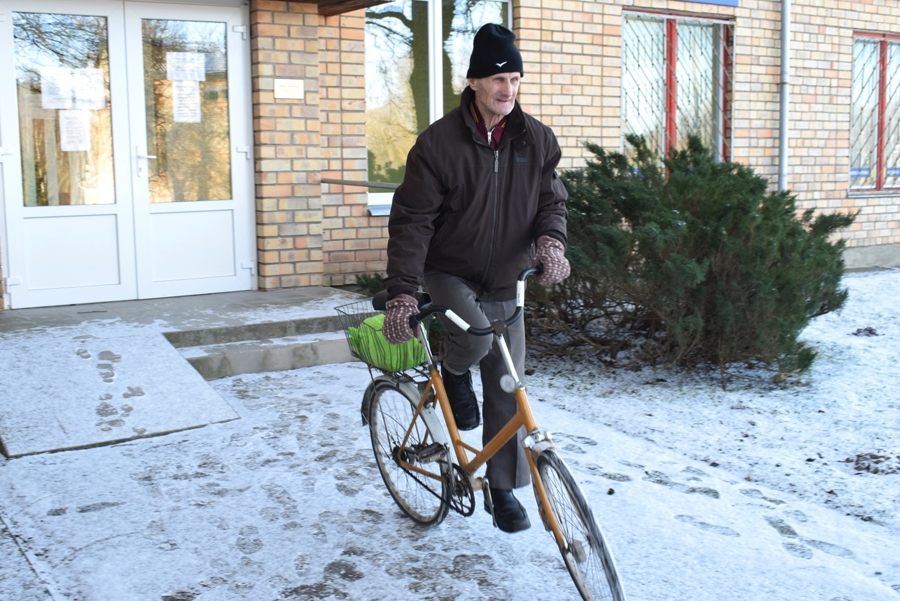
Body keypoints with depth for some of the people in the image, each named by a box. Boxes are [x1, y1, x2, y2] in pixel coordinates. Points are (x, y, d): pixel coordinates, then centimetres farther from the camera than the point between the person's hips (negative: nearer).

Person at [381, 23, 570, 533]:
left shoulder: (537, 140, -3)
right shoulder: (439, 142, -15)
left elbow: (553, 200, 4)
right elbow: (411, 221, -16)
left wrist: (551, 241, -21)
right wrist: (402, 293, -25)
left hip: (505, 283, 4)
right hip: (448, 275, -3)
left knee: (507, 390, 5)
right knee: (475, 336, -34)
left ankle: (503, 488, 22)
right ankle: (453, 374, 4)